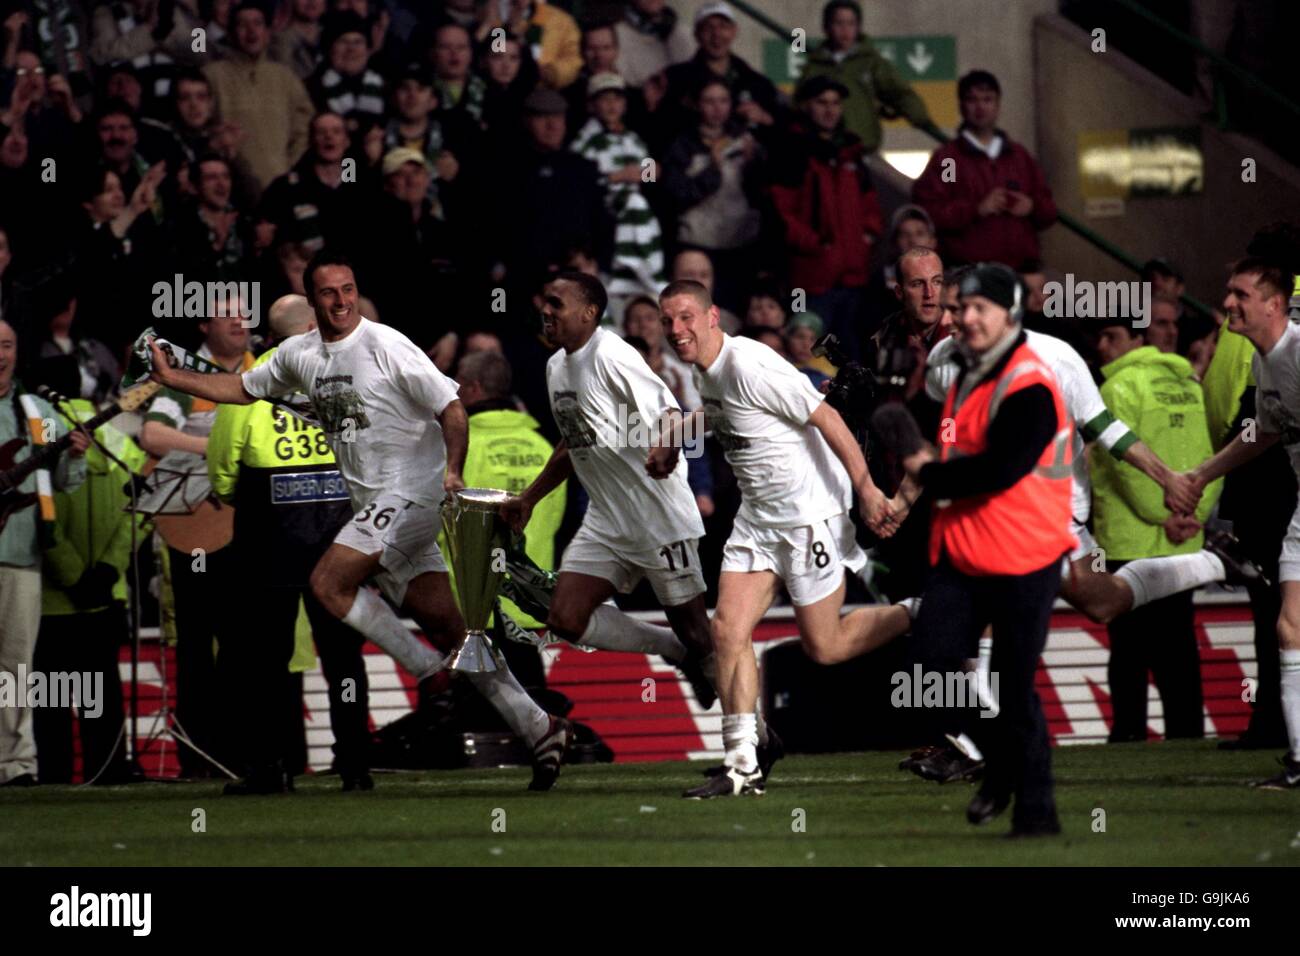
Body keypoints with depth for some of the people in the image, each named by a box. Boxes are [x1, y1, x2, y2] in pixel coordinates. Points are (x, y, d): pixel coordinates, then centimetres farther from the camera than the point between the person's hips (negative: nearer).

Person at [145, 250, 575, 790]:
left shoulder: (384, 346, -11)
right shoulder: (299, 355, 10)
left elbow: (451, 407, -10)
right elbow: (244, 390, 26)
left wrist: (453, 471, -19)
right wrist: (173, 378, 20)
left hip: (410, 494, -7)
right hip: (373, 504, 7)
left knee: (327, 583, -18)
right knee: (447, 625, 1)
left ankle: (434, 673, -8)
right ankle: (539, 730, 1)